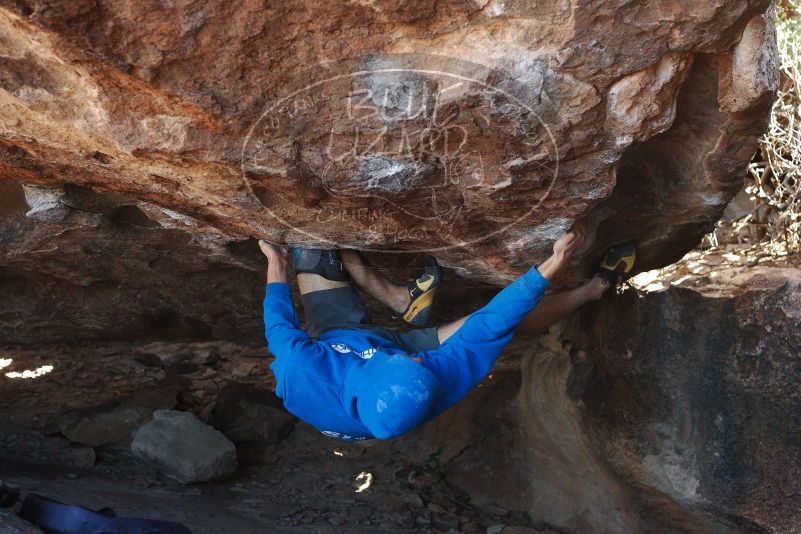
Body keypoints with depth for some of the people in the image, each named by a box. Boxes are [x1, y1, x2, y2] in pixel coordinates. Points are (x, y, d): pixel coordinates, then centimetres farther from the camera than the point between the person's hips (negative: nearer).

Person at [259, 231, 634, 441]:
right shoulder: (442, 380, -45)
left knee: (311, 249, -14)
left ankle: (401, 297, -1)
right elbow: (492, 324, -34)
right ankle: (594, 287, 16)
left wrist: (276, 262, -9)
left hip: (329, 342, 2)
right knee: (509, 320, -11)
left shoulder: (300, 379, -45)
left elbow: (279, 325, -23)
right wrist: (549, 269, -31)